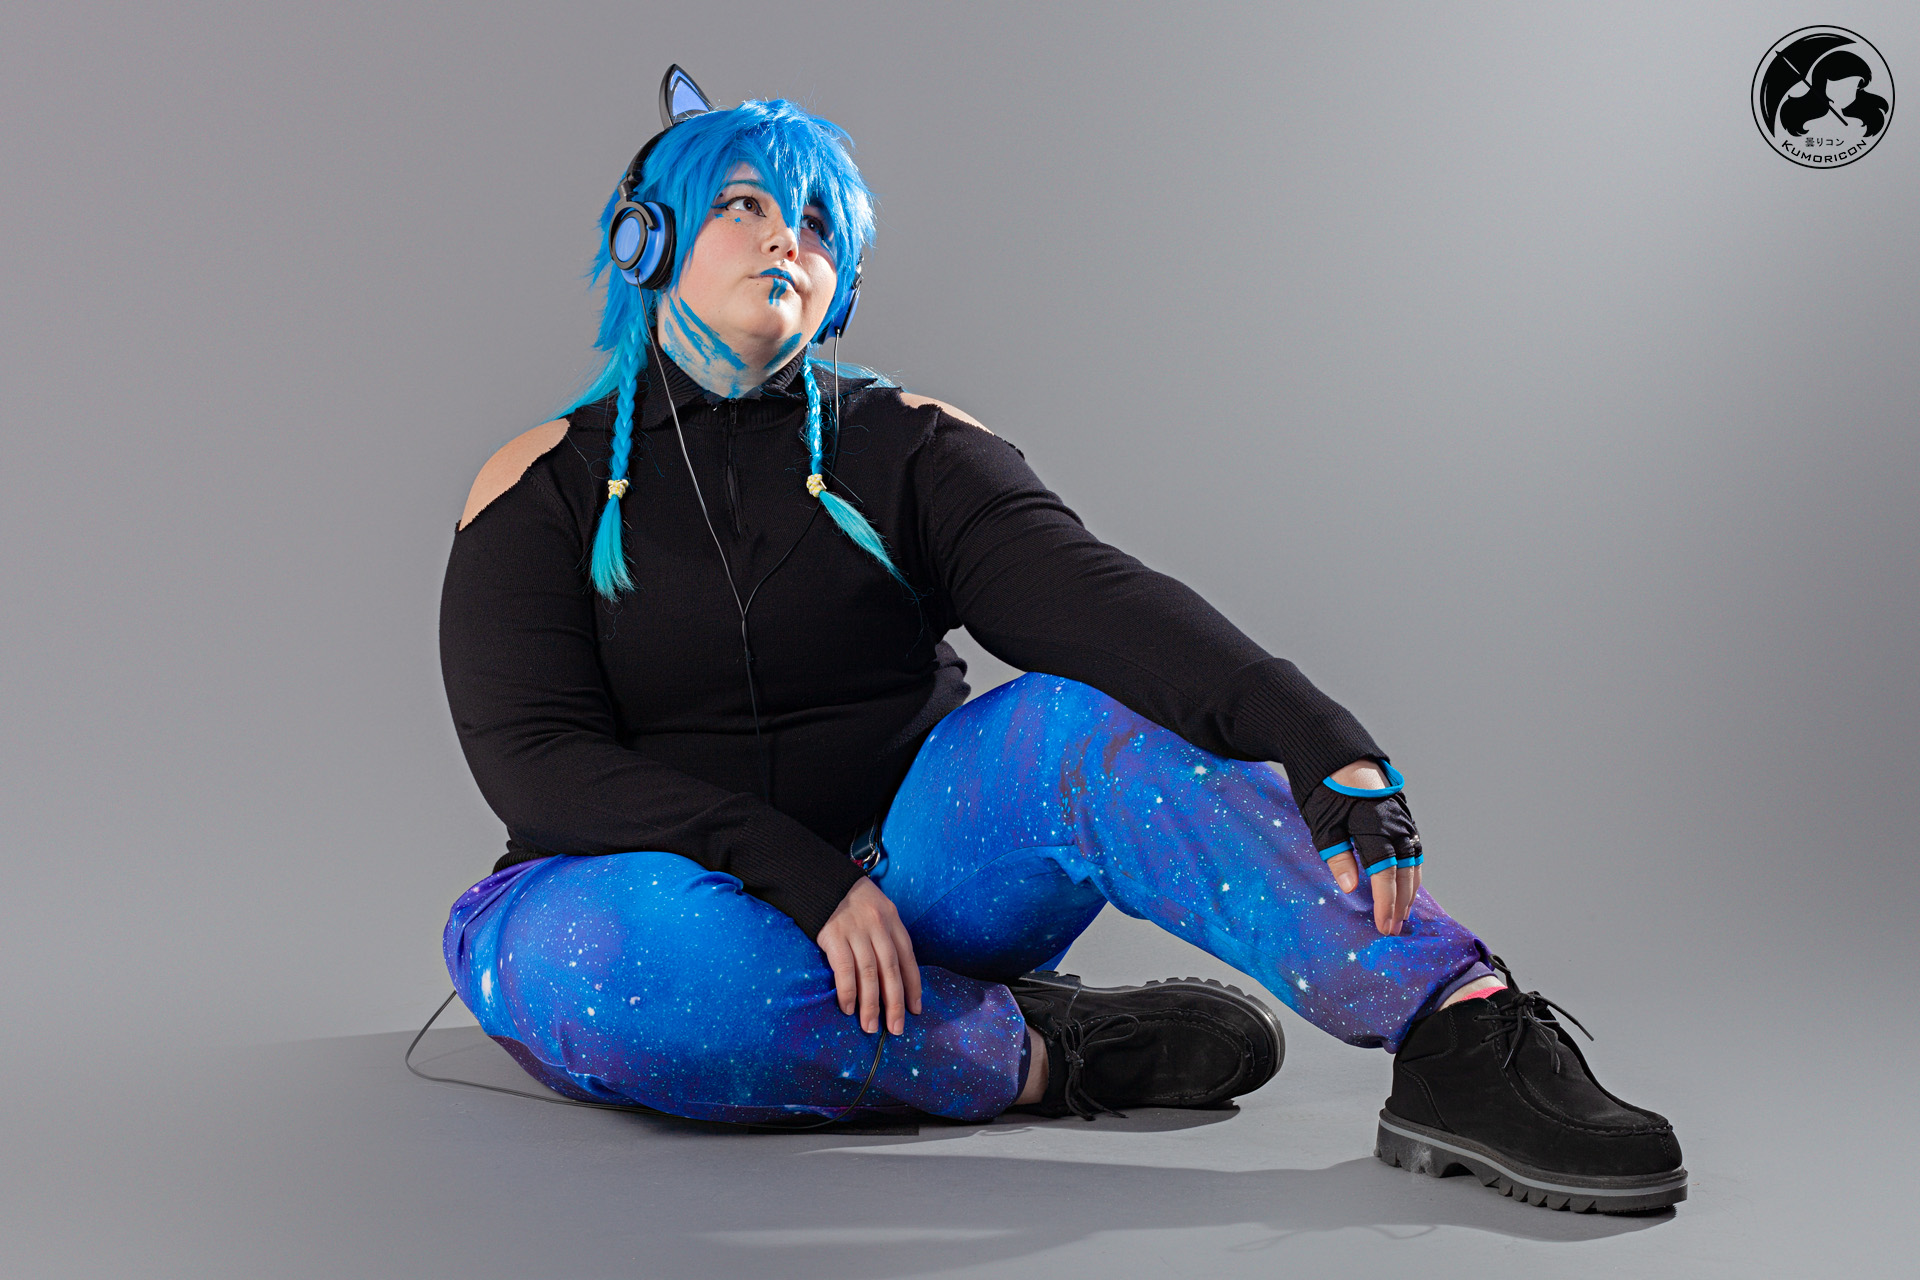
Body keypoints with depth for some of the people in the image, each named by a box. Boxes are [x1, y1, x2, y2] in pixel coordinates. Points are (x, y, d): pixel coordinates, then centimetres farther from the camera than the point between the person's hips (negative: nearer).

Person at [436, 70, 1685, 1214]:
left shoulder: (906, 451, 1)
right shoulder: (545, 487, -2)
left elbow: (1088, 592, -18)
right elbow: (533, 758, -14)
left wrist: (1326, 746, -36)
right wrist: (806, 882, -28)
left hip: (898, 876, 2)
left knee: (1092, 718, -26)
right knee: (614, 961, -38)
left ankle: (1464, 1042, -35)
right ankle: (1048, 1057, -23)